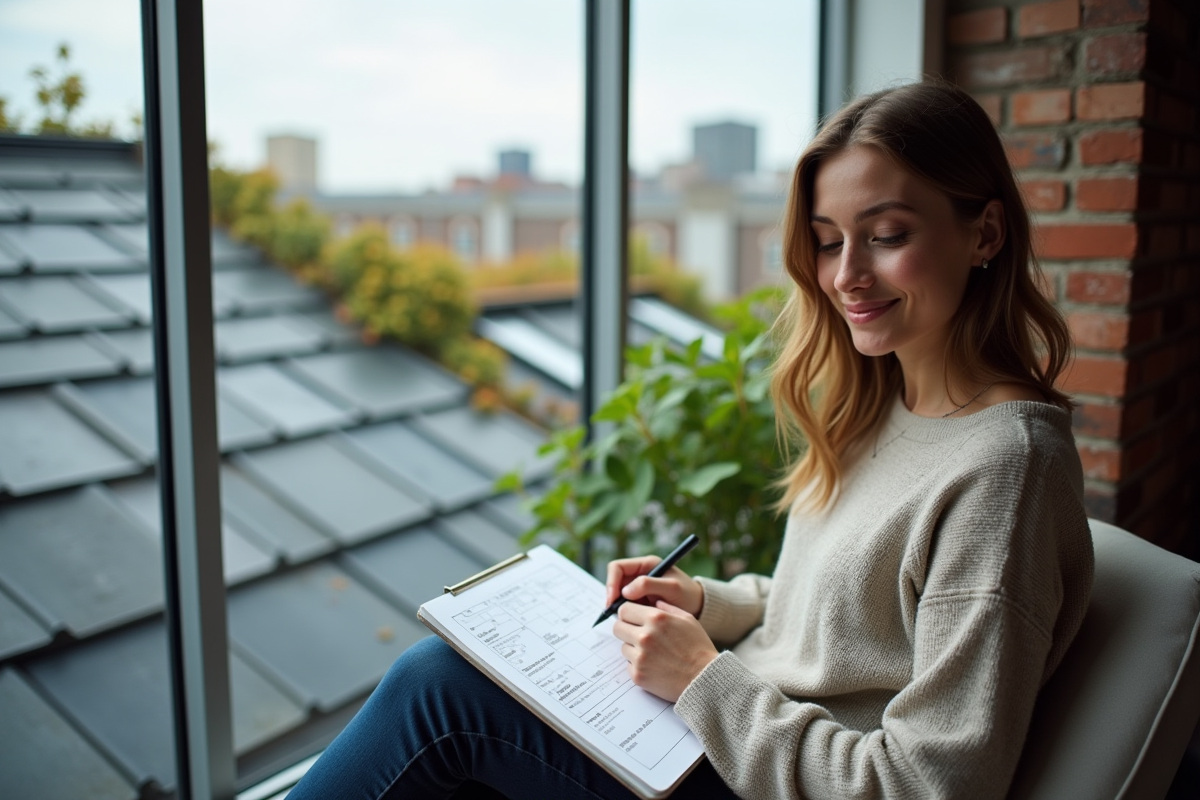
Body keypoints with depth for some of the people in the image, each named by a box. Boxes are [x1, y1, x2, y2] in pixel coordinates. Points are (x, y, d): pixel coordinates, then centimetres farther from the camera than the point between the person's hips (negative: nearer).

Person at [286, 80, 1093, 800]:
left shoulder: (1004, 462, -24)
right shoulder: (878, 405, 3)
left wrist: (707, 680, -19)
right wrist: (701, 601, 0)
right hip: (735, 722, 8)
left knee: (437, 686, -11)